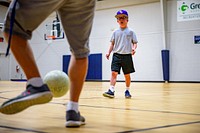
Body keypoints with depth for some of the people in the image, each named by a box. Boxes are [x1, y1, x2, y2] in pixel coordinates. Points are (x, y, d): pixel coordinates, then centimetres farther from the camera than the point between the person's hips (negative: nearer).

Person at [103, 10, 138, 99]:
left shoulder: (130, 31, 5)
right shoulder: (115, 32, 11)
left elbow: (135, 42, 5)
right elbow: (112, 43, 15)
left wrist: (134, 48, -16)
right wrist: (109, 52, 3)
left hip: (127, 55, -1)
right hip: (117, 55, 1)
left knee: (127, 75, 6)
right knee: (114, 72, -13)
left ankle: (127, 91, 20)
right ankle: (111, 91, -18)